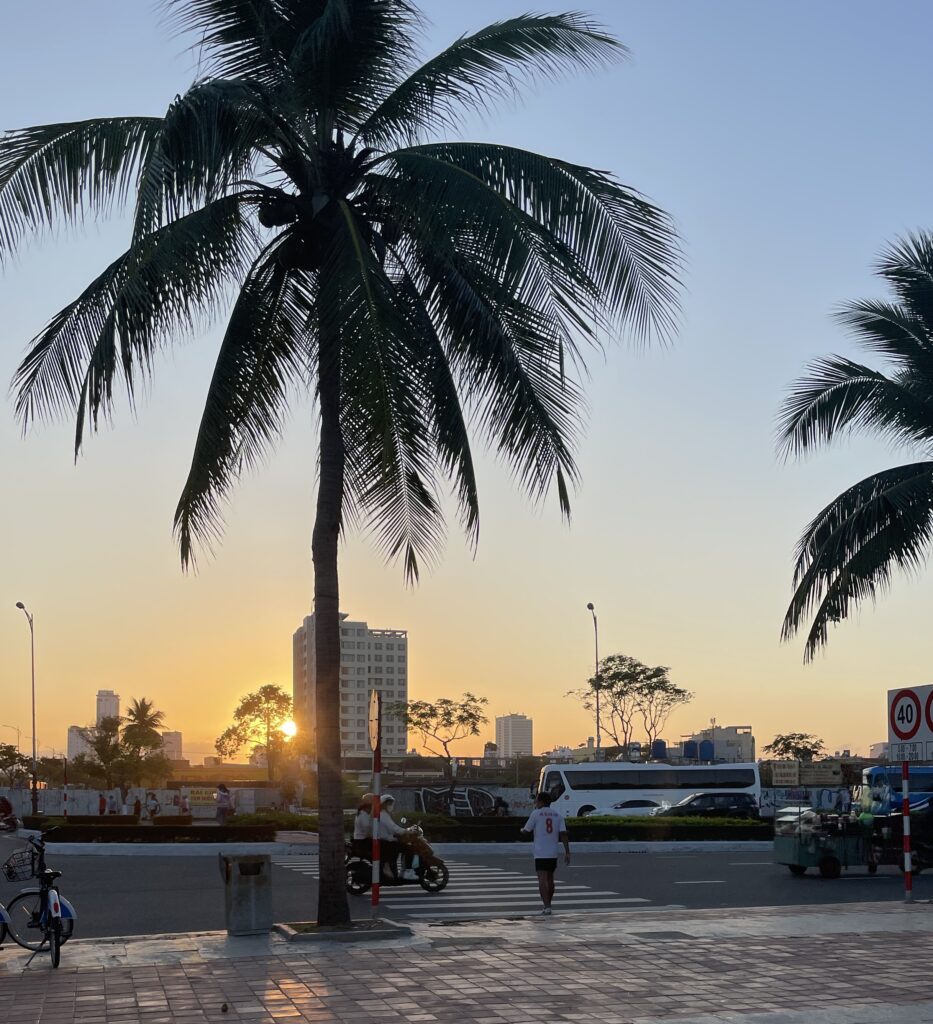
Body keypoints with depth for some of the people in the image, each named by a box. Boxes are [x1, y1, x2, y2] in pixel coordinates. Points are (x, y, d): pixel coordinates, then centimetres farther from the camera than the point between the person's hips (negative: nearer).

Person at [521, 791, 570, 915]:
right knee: (550, 879, 18)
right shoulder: (558, 815, 5)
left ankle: (547, 907, -20)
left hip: (540, 853, -5)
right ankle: (548, 904, 29)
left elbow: (526, 830, 3)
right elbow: (563, 834, -2)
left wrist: (522, 829, 27)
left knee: (542, 879, -9)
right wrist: (567, 852, -1)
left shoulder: (536, 814, -5)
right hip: (553, 853, 5)